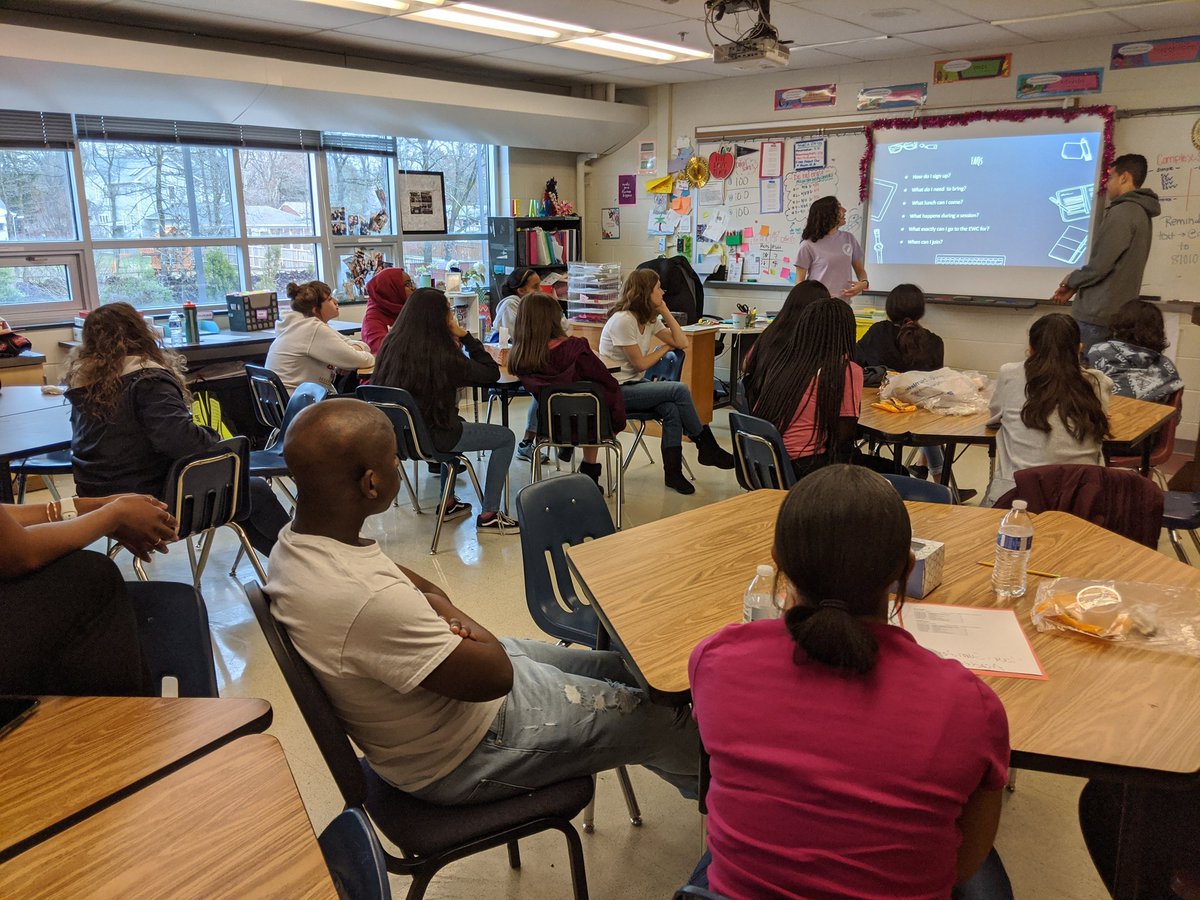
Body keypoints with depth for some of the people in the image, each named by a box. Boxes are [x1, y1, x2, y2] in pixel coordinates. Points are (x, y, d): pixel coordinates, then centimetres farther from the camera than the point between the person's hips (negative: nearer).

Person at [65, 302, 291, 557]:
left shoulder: (83, 382, 4)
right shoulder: (148, 380, -19)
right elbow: (180, 438, -31)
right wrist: (224, 449, -14)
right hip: (150, 505, -9)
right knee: (255, 490, 6)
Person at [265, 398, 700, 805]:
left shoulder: (294, 542, -10)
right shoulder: (367, 601, -40)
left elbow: (423, 588, 6)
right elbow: (495, 674, -29)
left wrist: (439, 607, -15)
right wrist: (479, 633, -9)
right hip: (464, 757, -8)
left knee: (621, 667, 19)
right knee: (658, 721, 7)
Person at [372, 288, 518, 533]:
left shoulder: (391, 345, -2)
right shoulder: (442, 355, -19)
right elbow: (492, 374, -10)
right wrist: (466, 337, -6)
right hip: (431, 437, -8)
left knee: (456, 423, 37)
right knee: (506, 438, 7)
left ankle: (448, 502, 39)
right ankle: (489, 515, 10)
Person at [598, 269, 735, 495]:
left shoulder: (650, 319, 9)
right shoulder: (623, 320, -18)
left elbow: (682, 343, 4)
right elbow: (640, 364, -15)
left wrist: (665, 311, 0)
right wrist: (665, 347, 0)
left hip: (634, 385, 8)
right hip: (616, 390, -8)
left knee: (672, 410, -22)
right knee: (679, 390, -20)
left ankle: (673, 472, -16)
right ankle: (707, 448, -4)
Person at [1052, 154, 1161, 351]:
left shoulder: (1122, 212, -12)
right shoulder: (1141, 214, 18)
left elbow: (1100, 264, -16)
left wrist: (1072, 280, 3)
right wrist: (1075, 286, 17)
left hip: (1097, 314, -9)